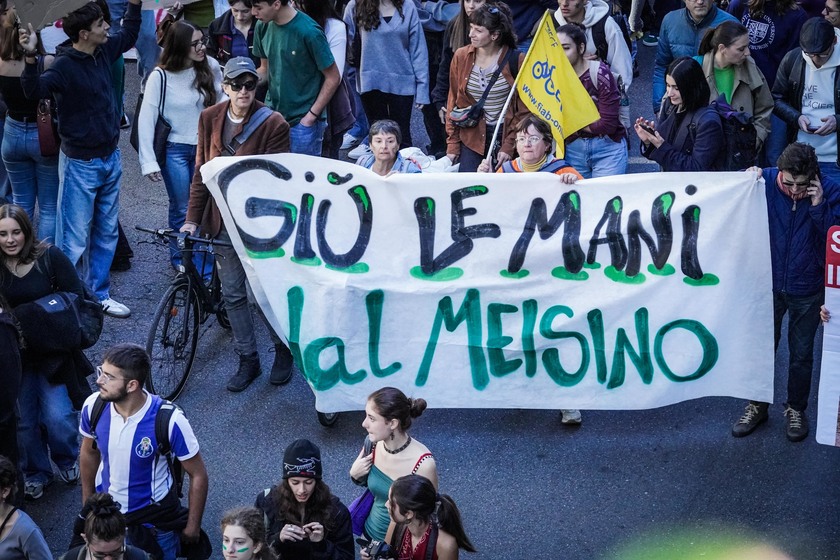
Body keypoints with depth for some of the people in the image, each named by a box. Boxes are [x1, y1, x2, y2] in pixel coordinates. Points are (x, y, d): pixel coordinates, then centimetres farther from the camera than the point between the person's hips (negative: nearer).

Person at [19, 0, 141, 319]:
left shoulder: (104, 52, 2)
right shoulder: (65, 66, -20)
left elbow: (129, 35, 23)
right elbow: (35, 90, -38)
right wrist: (30, 56, -52)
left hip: (110, 158, 7)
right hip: (80, 163, -7)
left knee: (106, 233, 15)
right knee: (75, 239, -5)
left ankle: (99, 295, 25)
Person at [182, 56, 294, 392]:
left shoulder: (274, 124, -13)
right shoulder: (210, 119, 0)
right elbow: (202, 172, 5)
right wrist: (193, 218, 2)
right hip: (223, 221, 4)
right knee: (232, 292, 10)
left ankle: (283, 351, 29)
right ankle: (248, 360, 23)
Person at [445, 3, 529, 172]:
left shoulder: (516, 60, -9)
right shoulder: (461, 56, 0)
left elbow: (523, 109, -4)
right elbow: (453, 102, 7)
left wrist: (510, 146, -9)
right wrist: (452, 143, 4)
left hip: (505, 134, -2)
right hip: (471, 136, 2)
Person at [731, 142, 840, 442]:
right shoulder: (765, 181, -17)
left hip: (807, 290, 0)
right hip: (768, 283, 1)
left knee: (801, 353, 14)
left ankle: (796, 408, 34)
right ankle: (757, 405, 33)